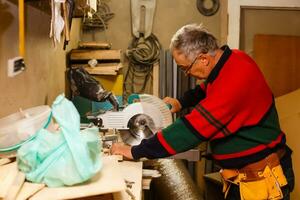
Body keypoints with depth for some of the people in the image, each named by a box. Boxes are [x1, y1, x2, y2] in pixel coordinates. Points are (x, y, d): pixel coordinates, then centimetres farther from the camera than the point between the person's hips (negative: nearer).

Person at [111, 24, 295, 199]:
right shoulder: (230, 60, -1)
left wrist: (135, 152, -25)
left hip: (262, 178, -8)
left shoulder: (235, 80, -30)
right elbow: (207, 88, 23)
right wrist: (182, 102, 8)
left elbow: (193, 128, -30)